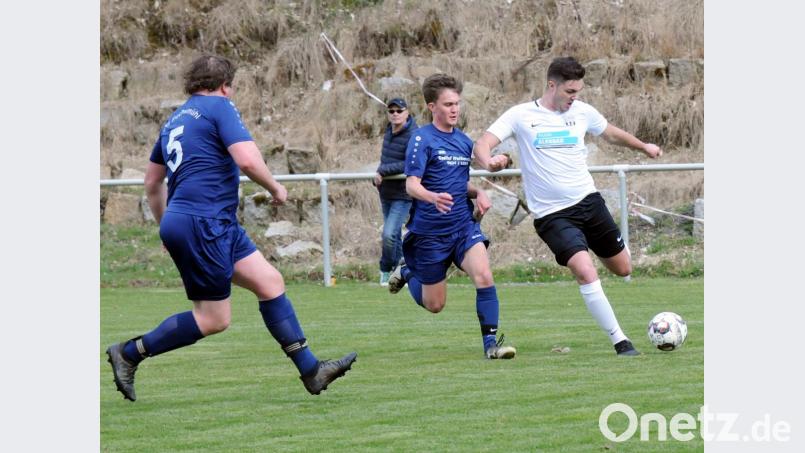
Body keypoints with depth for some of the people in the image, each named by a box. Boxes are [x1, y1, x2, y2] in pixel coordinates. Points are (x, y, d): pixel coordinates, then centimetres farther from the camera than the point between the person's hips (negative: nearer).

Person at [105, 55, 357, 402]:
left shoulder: (175, 120, 20)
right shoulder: (219, 107, -6)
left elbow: (152, 182, 26)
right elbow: (248, 160, -19)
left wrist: (166, 227, 36)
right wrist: (275, 188, -1)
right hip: (202, 225, -10)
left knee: (270, 281, 9)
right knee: (214, 319, -4)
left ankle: (311, 370, 8)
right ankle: (129, 353, 3)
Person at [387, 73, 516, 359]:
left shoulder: (464, 141, 9)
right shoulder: (422, 139, -9)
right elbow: (411, 184, -18)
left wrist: (477, 193, 1)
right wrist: (433, 197, -39)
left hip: (463, 225, 4)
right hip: (429, 231, -4)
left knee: (483, 275, -23)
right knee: (434, 305, 7)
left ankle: (491, 343, -19)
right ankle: (407, 272, 38)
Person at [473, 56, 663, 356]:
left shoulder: (582, 112, 4)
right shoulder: (521, 116, -6)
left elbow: (611, 134, 24)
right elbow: (483, 145, -13)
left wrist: (643, 147, 29)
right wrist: (490, 162, -35)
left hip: (588, 200, 5)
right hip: (552, 215, -5)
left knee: (623, 269, 13)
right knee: (585, 272, -24)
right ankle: (619, 341, -17)